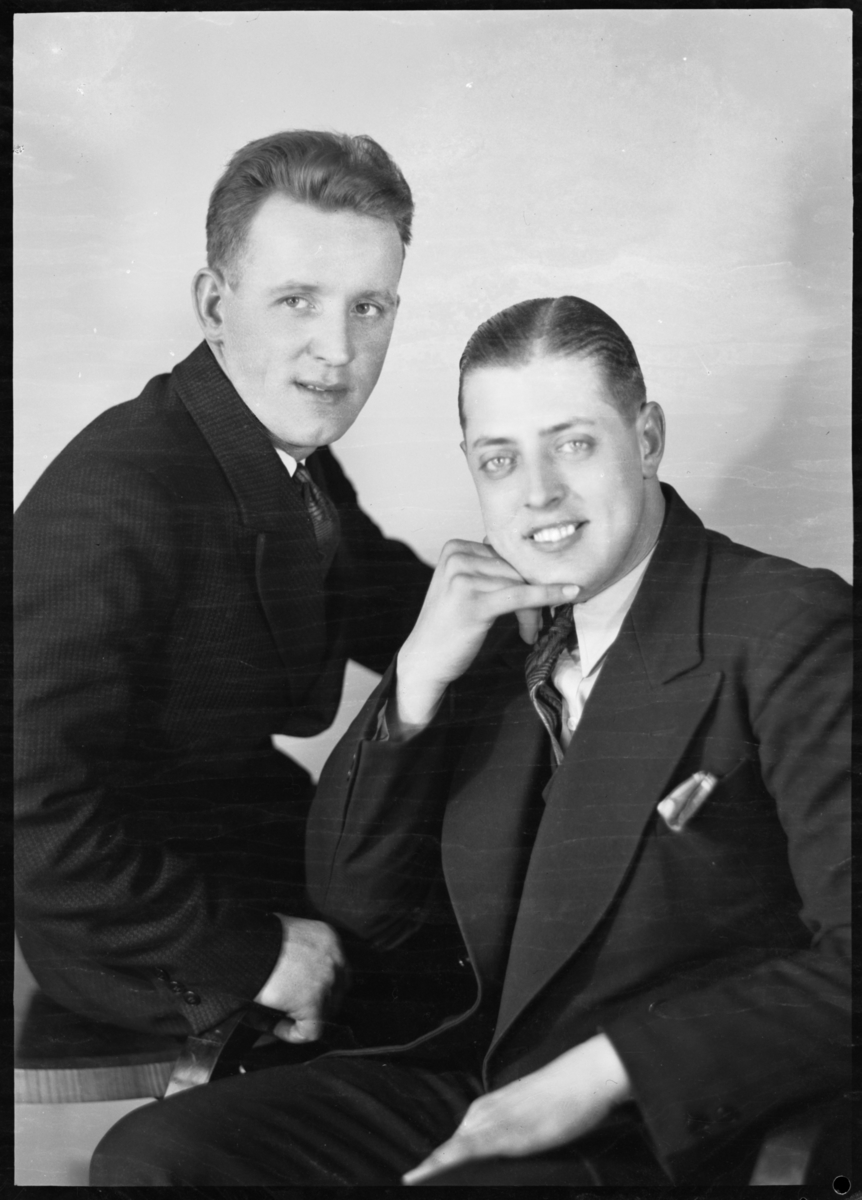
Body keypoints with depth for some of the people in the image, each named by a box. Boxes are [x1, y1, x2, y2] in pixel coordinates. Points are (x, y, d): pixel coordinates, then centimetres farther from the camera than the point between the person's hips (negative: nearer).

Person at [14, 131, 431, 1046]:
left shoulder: (293, 449, -1)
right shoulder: (112, 502, -28)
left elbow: (398, 616, 11)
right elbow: (34, 813, -30)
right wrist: (251, 953, -22)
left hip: (267, 828, 8)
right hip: (143, 944, -8)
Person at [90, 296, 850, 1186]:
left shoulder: (787, 628, -10)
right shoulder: (496, 624, 7)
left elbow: (848, 958, -16)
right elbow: (352, 906, 6)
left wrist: (603, 1073, -19)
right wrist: (417, 676, -8)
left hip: (656, 1135, -5)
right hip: (458, 1072, 6)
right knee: (145, 1156, -13)